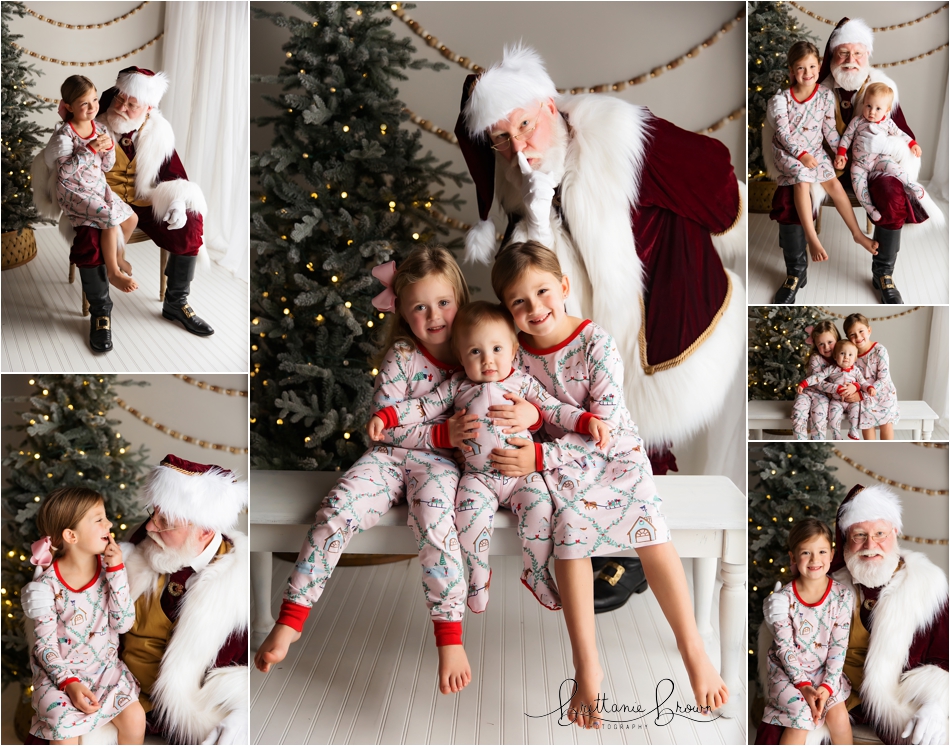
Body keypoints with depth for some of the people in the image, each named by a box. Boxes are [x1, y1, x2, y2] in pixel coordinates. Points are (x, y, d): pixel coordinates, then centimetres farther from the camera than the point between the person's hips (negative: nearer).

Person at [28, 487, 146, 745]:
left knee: (135, 717, -14)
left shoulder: (110, 569, -6)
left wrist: (117, 571, -18)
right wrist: (69, 682, -23)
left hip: (105, 666, 3)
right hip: (60, 672, -3)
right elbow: (45, 644, -10)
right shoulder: (48, 584, -15)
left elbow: (123, 624, -12)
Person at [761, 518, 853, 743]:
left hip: (825, 669, 2)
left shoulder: (843, 595, -8)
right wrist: (803, 685, -19)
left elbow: (839, 646, -7)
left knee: (838, 716, -16)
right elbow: (784, 647, -11)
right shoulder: (784, 597, -14)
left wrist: (827, 685, -15)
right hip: (788, 669, -2)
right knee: (800, 717, -22)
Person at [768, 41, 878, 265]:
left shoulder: (825, 95, -2)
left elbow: (829, 129, 5)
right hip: (787, 150, -3)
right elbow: (783, 133, -13)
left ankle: (857, 233, -1)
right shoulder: (782, 98, -11)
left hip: (814, 150, 3)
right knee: (802, 180, -28)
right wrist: (801, 154, -22)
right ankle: (812, 238, -27)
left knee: (833, 182, -12)